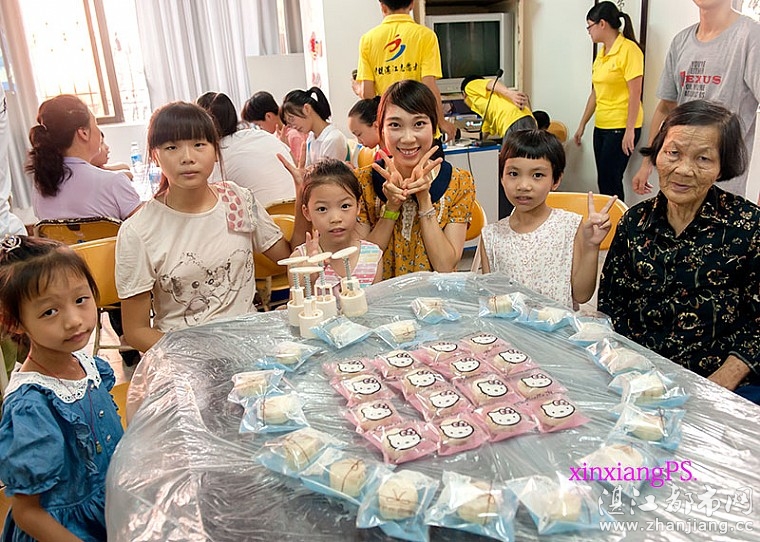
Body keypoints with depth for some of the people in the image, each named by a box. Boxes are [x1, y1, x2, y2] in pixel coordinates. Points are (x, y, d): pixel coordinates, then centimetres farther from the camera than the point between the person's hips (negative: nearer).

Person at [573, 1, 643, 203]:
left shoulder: (629, 50, -11)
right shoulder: (601, 52, 12)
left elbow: (635, 93, -14)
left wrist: (630, 130, -18)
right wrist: (582, 125, 19)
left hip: (621, 127, -8)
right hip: (601, 126, 8)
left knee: (609, 181, -9)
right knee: (603, 180, 8)